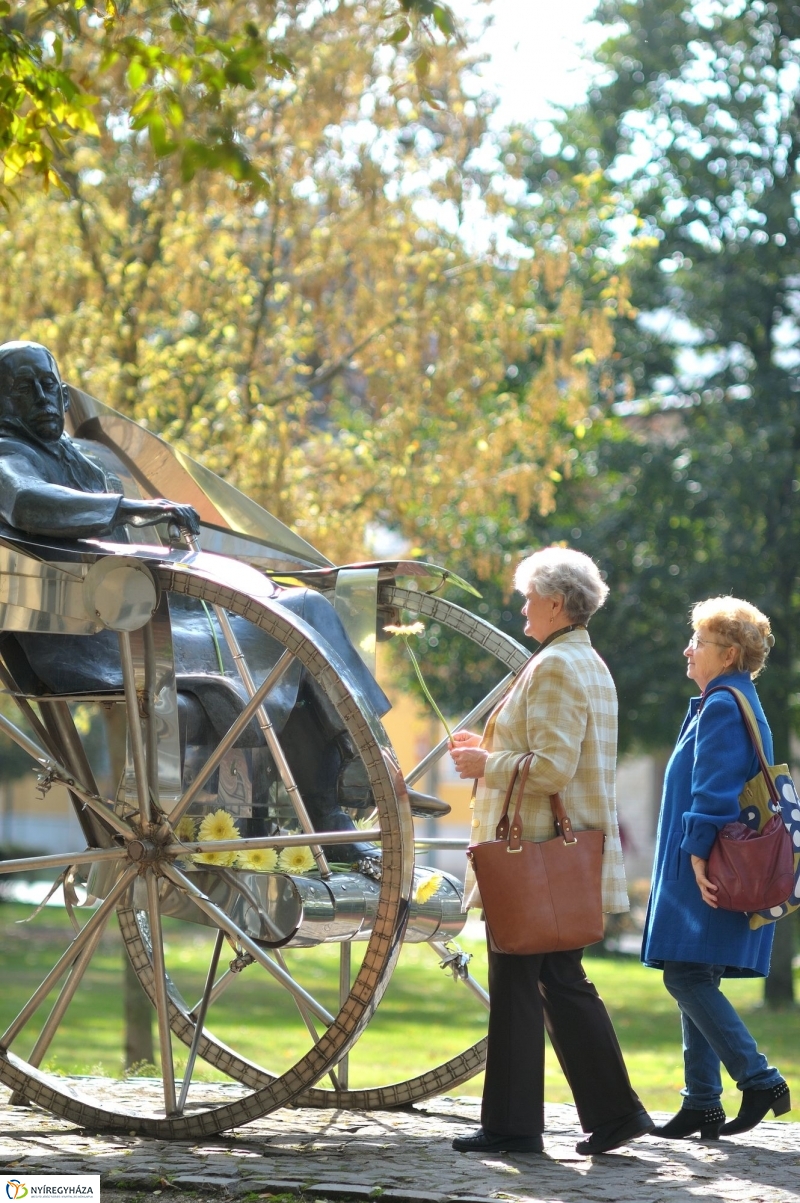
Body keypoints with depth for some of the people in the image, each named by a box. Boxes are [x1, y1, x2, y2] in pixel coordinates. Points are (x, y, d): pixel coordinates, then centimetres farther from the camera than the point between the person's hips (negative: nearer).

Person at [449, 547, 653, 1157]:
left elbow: (551, 769, -23)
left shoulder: (554, 667, -15)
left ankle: (512, 1124, 1)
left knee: (516, 986, -4)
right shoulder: (591, 665, 17)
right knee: (563, 982, 13)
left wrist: (486, 764, -9)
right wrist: (494, 748, 19)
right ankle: (615, 1112, 11)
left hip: (537, 854, -10)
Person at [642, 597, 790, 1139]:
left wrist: (698, 852, -21)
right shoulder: (740, 704, 20)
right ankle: (703, 1106, 11)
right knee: (696, 982, 10)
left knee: (688, 977, -11)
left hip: (708, 873, -10)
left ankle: (760, 1080, -11)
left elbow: (714, 790, -20)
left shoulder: (722, 707, -12)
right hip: (717, 870, 10)